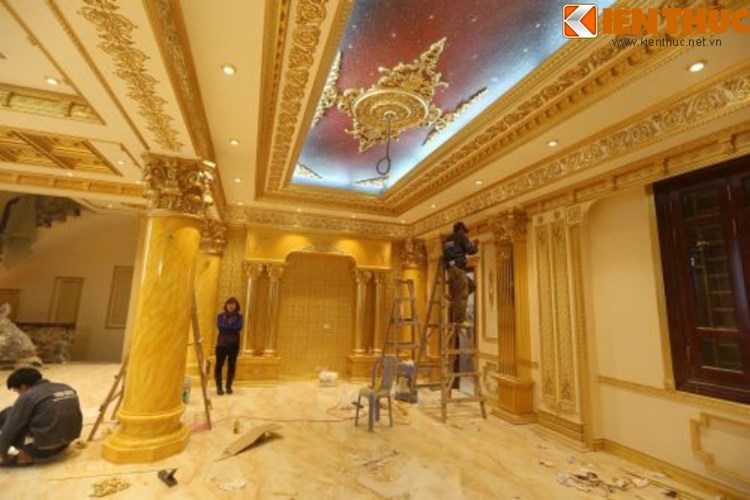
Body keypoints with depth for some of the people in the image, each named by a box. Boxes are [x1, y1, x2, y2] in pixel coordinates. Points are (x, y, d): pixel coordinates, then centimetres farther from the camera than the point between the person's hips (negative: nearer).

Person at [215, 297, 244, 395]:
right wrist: (232, 327, -13)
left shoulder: (239, 317, 4)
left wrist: (226, 327, -12)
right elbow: (220, 326, -13)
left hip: (234, 344, 1)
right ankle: (219, 387, 9)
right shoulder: (221, 316, 4)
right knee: (219, 365, -2)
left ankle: (229, 386, 16)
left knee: (232, 365, 5)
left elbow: (239, 328, -12)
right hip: (222, 343, -1)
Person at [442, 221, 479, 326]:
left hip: (450, 269, 8)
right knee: (462, 296, -7)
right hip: (458, 269, -8)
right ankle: (460, 320, -12)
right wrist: (475, 245, 15)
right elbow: (470, 250, -6)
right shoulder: (461, 237, 1)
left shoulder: (446, 240, 23)